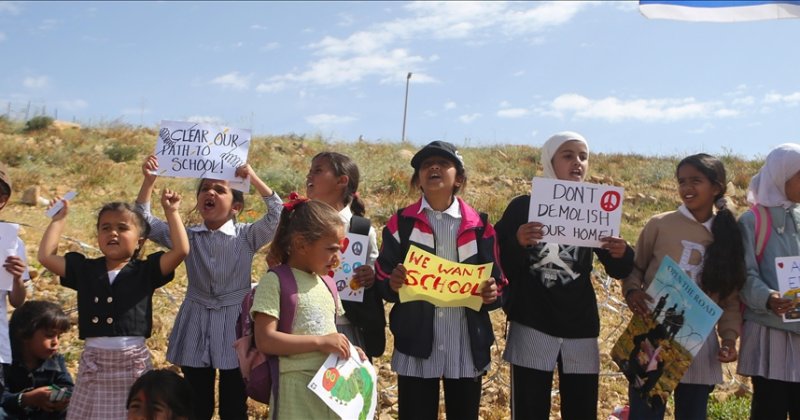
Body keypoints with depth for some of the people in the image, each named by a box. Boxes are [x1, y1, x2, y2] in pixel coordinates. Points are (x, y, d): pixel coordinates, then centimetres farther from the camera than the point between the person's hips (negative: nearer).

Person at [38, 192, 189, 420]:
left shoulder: (145, 271, -2)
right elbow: (46, 256, 3)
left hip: (133, 360, -2)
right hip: (94, 362, 2)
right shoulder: (85, 269, 7)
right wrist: (59, 219, 8)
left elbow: (181, 250, -13)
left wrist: (171, 212, -8)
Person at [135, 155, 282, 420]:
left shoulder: (246, 236, -4)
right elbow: (145, 223, -1)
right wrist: (149, 180, -13)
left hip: (233, 326, -2)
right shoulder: (188, 236, 2)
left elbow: (277, 215, -17)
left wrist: (253, 179, -24)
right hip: (196, 328, 2)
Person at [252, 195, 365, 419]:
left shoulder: (325, 285, 13)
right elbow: (264, 340, -17)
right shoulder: (275, 282, -9)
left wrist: (345, 349, 0)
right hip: (297, 389, -7)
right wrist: (320, 342, -20)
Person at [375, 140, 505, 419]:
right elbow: (381, 282, 3)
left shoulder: (479, 226, 3)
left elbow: (498, 283, 6)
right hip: (415, 348, 0)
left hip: (467, 349, 1)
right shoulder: (401, 223, 2)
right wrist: (392, 284, -19)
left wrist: (492, 294, -16)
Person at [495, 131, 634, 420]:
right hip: (531, 329, -3)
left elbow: (617, 270, 7)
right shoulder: (523, 206, -2)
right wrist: (517, 243, -26)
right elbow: (498, 263, -7)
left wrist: (622, 255, -15)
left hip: (580, 330, 3)